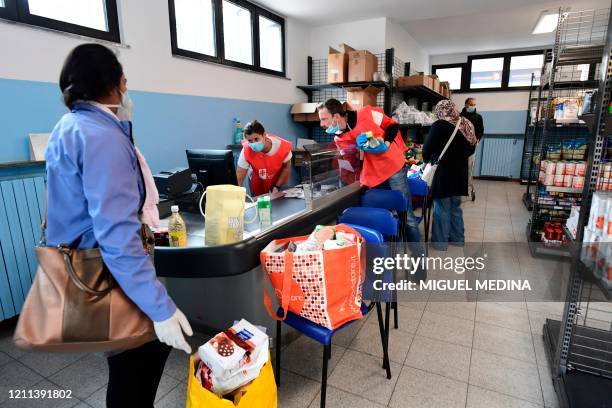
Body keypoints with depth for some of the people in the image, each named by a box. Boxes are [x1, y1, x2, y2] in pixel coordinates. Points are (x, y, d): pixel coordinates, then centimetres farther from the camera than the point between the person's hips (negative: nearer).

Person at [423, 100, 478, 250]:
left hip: (443, 171, -6)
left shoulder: (439, 125, -13)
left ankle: (440, 242, 10)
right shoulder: (466, 125, 7)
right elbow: (471, 149, 14)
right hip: (460, 172, 7)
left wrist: (427, 161, 10)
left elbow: (427, 148, -9)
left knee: (442, 208, 2)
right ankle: (457, 238, 29)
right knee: (456, 206, 18)